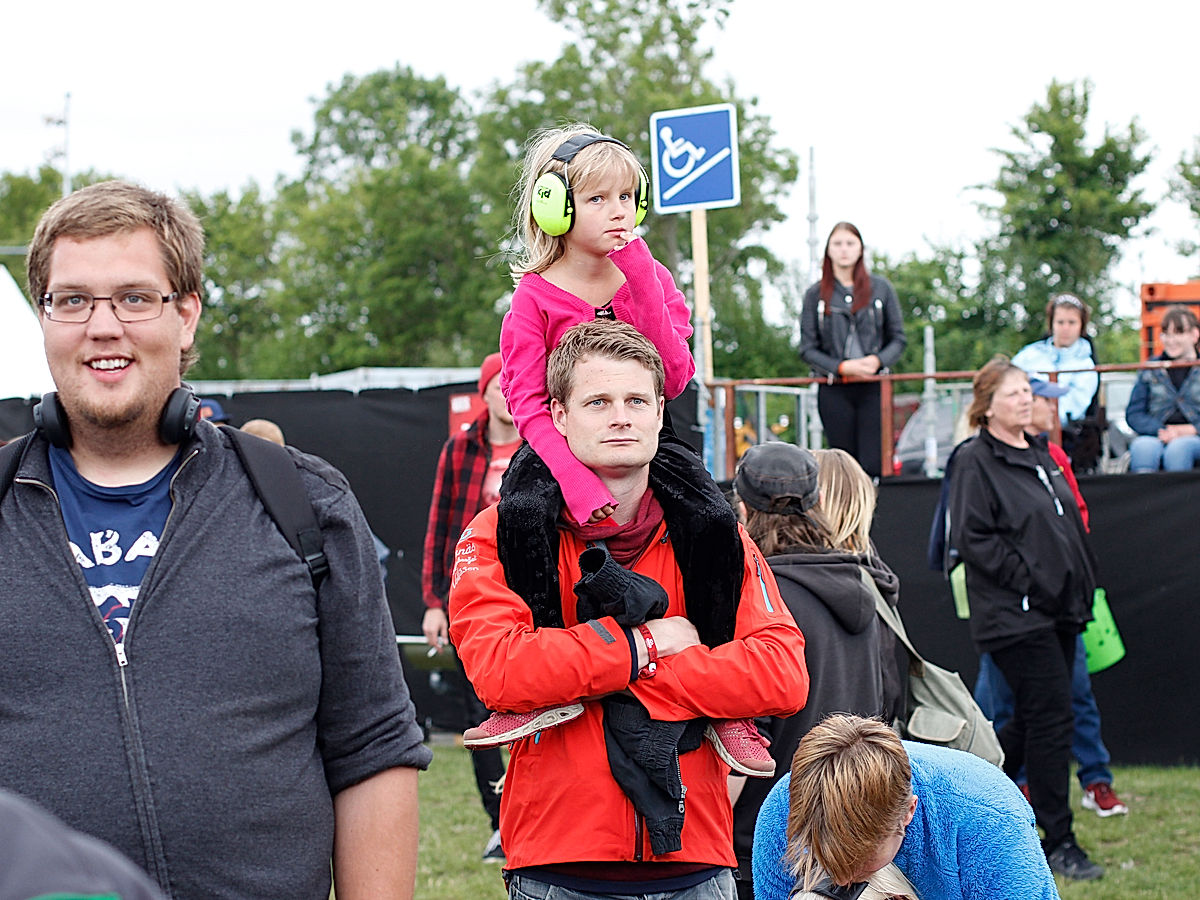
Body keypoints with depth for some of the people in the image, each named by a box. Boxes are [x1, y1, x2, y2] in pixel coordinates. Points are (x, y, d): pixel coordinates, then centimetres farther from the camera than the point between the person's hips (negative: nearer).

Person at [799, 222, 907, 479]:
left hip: (873, 388, 0)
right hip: (834, 392, 1)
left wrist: (878, 360, -11)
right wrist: (841, 367, -10)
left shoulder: (880, 288, 9)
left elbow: (898, 339, 10)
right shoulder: (816, 294, 8)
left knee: (873, 466, -10)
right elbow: (808, 349, 6)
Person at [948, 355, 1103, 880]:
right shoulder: (975, 462, -9)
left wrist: (1082, 587, 14)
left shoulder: (1040, 455, 17)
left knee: (1032, 720, 13)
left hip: (1057, 611, 9)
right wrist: (1029, 580, -19)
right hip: (1015, 616, -9)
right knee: (1051, 718, -9)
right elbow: (972, 538, -16)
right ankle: (1058, 843, -1)